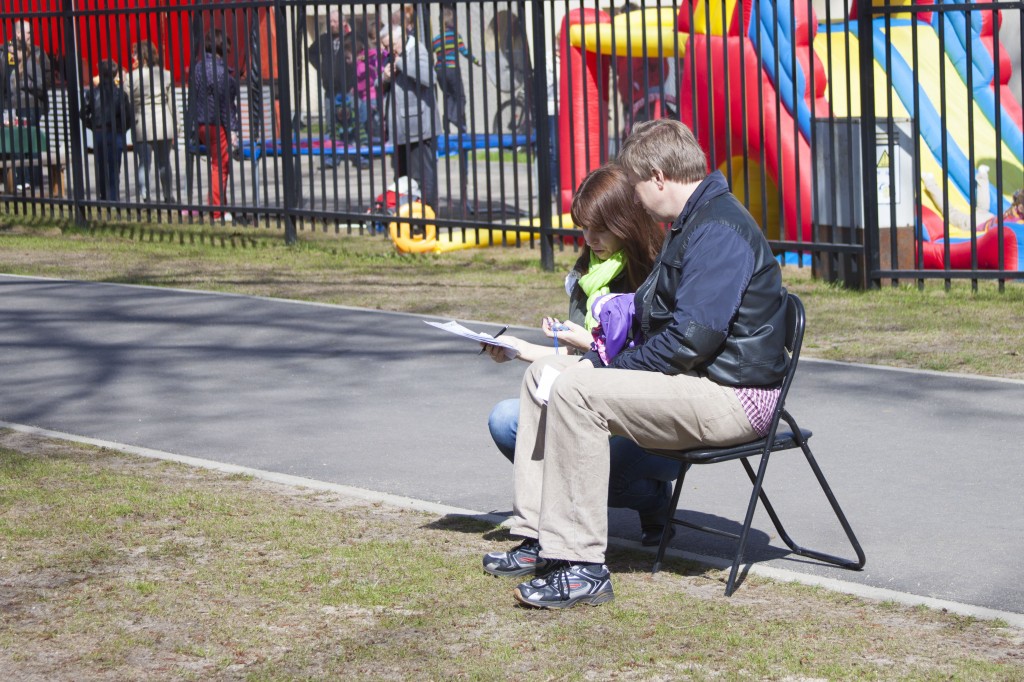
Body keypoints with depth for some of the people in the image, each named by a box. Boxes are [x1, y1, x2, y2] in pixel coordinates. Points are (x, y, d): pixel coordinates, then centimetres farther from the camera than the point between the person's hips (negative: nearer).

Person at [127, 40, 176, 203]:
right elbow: (172, 103, 7)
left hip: (142, 127, -3)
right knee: (164, 164, 14)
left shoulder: (132, 77, -7)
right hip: (164, 125, 3)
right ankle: (169, 197, 19)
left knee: (144, 164, 0)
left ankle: (144, 197, -11)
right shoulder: (166, 75, 5)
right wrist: (173, 130, 12)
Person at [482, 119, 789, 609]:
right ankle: (539, 537, 7)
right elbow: (648, 311, 25)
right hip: (698, 383, 11)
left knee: (575, 391, -26)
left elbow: (692, 338, -26)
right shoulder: (691, 225, 19)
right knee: (543, 372, 10)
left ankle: (581, 569, -27)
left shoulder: (719, 230, -17)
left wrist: (605, 368, -17)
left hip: (730, 396, -11)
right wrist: (595, 356, 9)